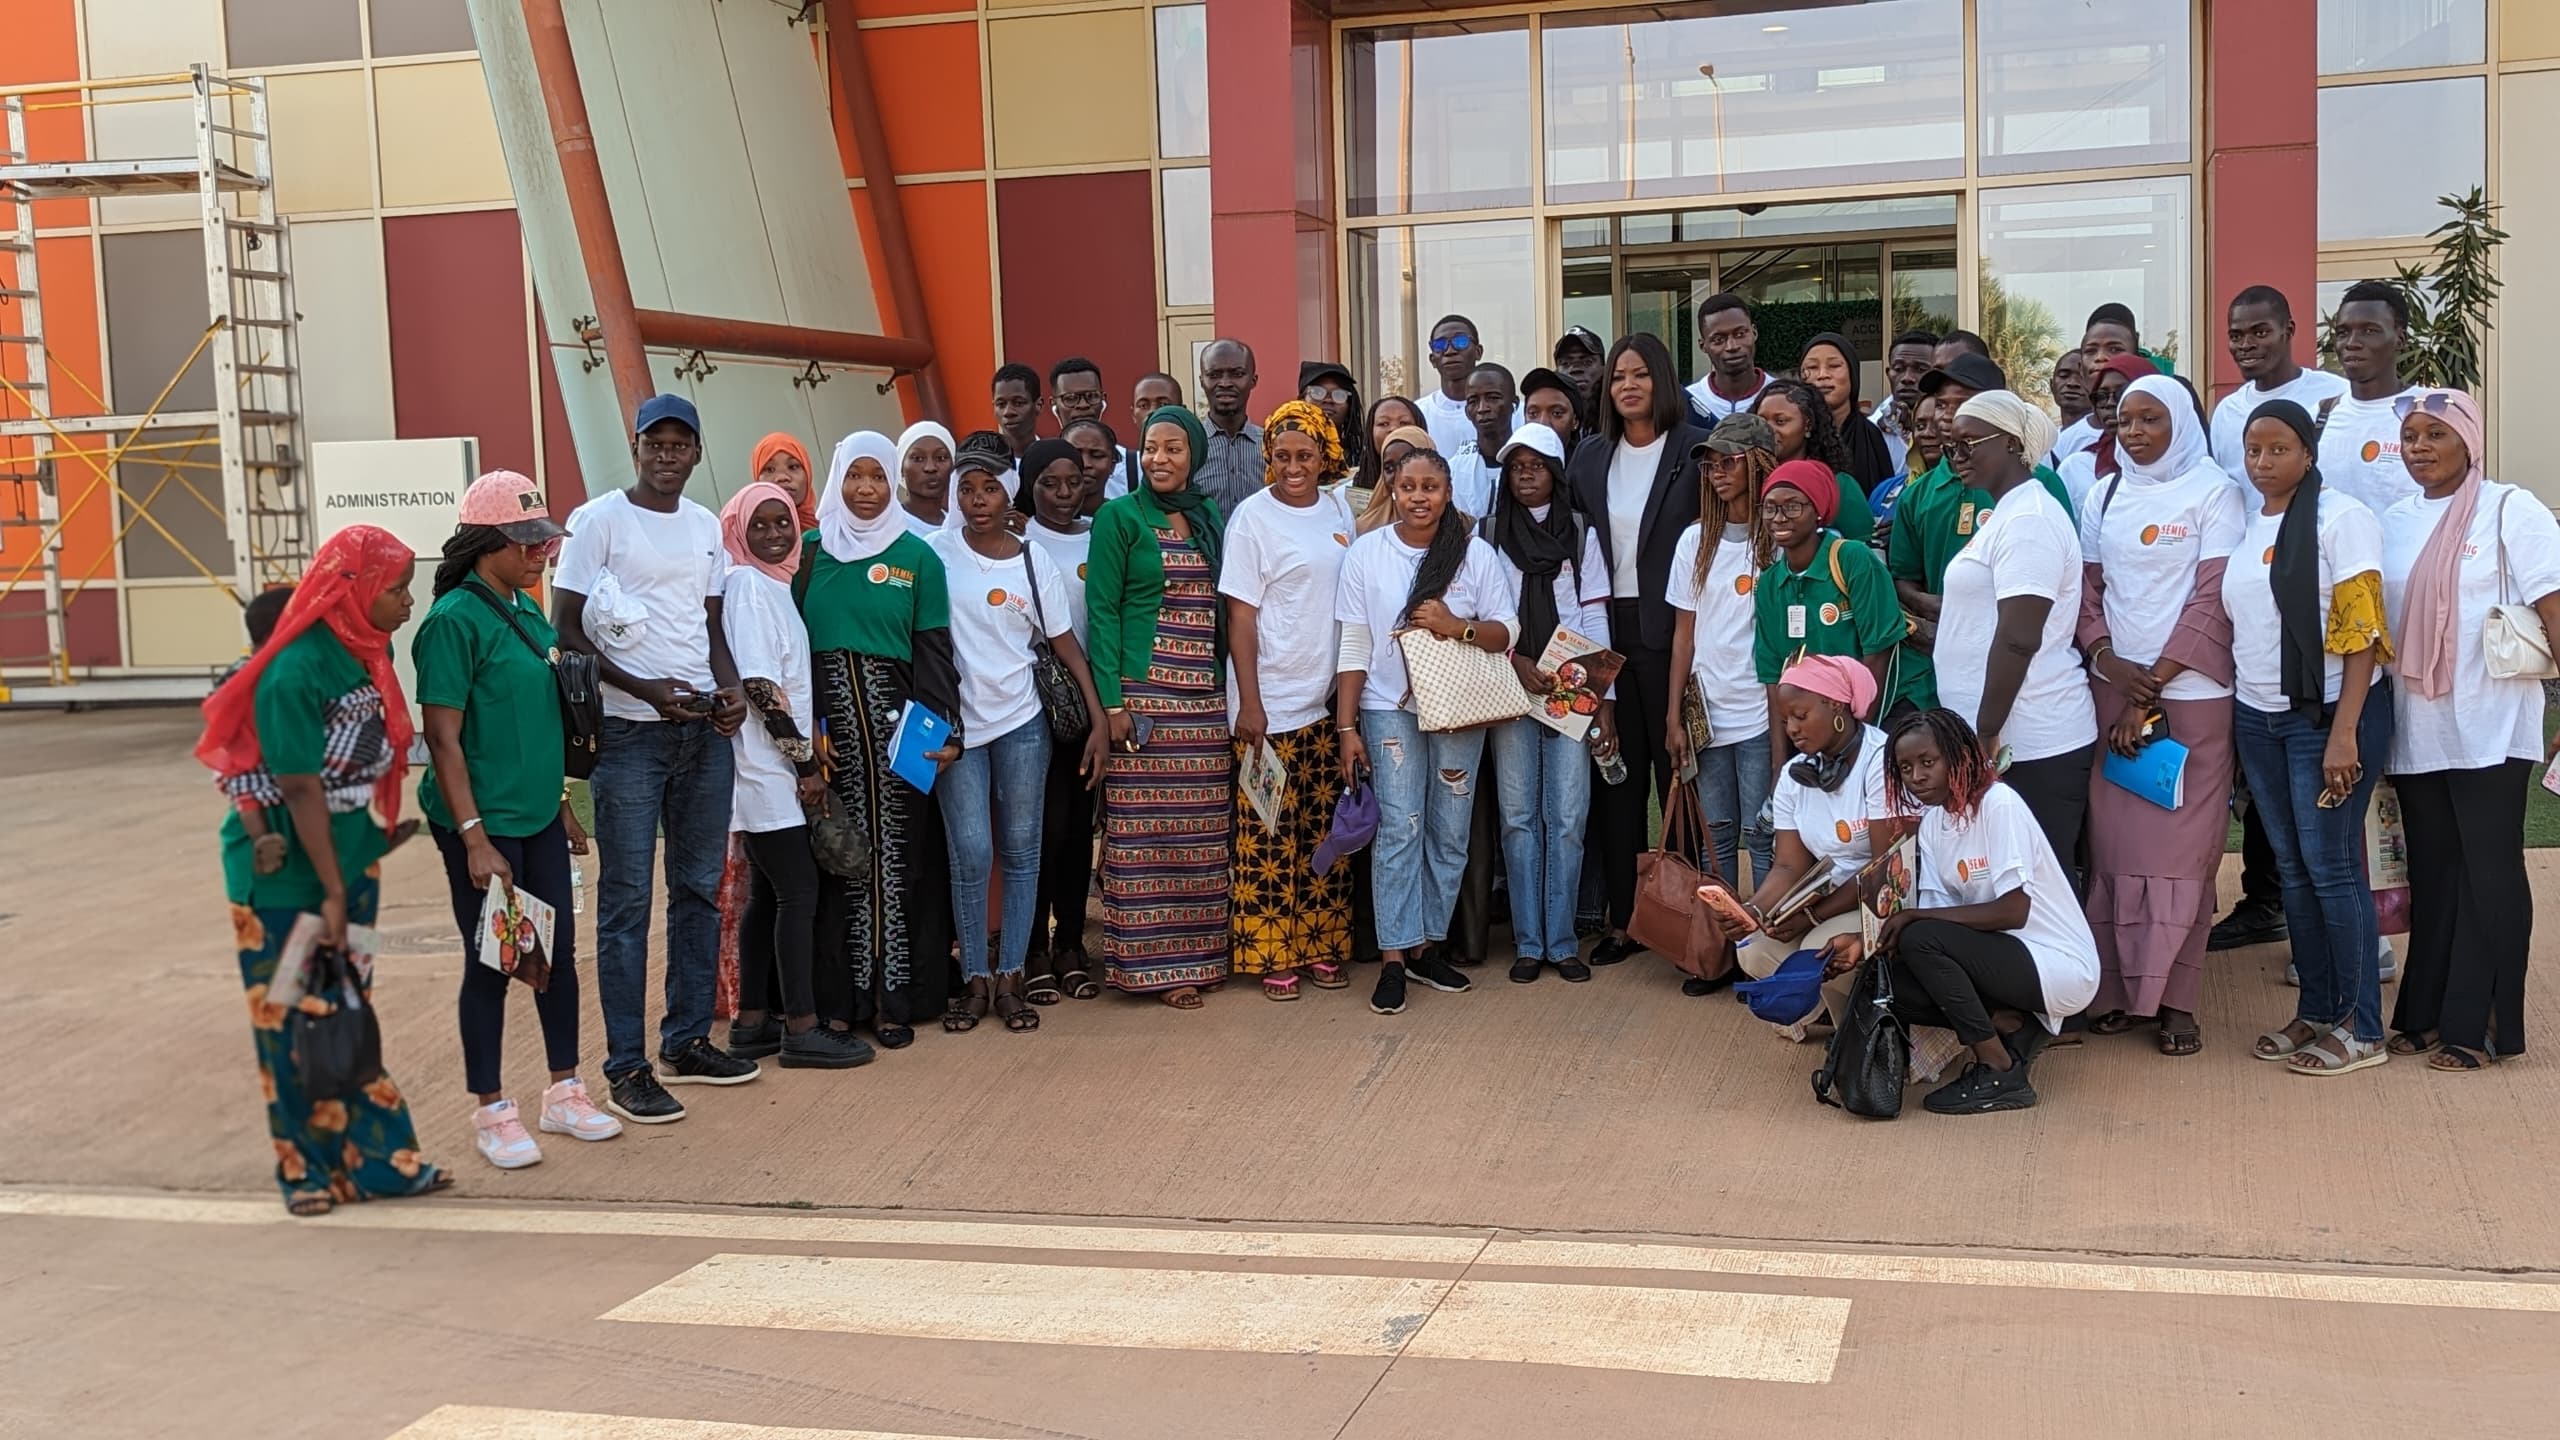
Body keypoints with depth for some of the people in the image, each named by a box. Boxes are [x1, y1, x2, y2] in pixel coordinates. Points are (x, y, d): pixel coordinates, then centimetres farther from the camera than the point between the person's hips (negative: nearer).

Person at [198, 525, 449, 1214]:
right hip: (283, 869, -7)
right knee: (293, 1020, 3)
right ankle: (308, 1169, 15)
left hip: (349, 857, 7)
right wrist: (331, 892, -18)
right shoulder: (294, 672, -23)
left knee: (350, 1010, 11)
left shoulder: (372, 652, 1)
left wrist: (382, 828, 11)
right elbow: (301, 790, -21)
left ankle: (374, 1158, 16)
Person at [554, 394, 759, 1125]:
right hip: (630, 734, -6)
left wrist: (731, 688, -2)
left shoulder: (707, 526, 11)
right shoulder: (599, 519, -7)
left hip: (705, 732, 6)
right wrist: (647, 690, -18)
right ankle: (626, 1067, 3)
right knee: (627, 900, -2)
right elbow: (568, 631, -8)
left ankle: (687, 1042, 23)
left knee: (700, 888, 11)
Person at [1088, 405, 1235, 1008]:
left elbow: (1227, 608, 16)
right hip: (1145, 693, -5)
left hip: (1207, 697, 5)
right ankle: (1154, 962, 2)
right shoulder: (1120, 517, 0)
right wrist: (1112, 702, -13)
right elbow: (1102, 611, -5)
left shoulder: (1212, 519, 14)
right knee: (1146, 831, -4)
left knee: (1204, 831, 5)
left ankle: (1198, 952, 14)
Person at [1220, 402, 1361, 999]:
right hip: (1271, 703, -5)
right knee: (1269, 835, 0)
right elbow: (1240, 614, -8)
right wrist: (1248, 703, -13)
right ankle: (1272, 955, 9)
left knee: (1325, 831, 9)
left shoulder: (1339, 508, 8)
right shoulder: (1253, 517, -7)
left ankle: (1322, 947, 18)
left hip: (1328, 700, 5)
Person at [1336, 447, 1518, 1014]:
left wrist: (1458, 627, -17)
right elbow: (1354, 646, 0)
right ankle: (1393, 958, -5)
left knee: (1450, 832, 6)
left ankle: (1425, 945, 19)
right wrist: (1346, 727, -4)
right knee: (1399, 828, -9)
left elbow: (1505, 632, 3)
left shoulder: (1476, 553, 1)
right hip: (1391, 708, -2)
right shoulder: (1366, 552, -1)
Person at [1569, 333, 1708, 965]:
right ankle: (1622, 918, 15)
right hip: (1607, 631, 4)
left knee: (1677, 770, 1)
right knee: (1619, 775, 9)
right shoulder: (1589, 460, 10)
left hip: (1669, 630, -4)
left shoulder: (1695, 450, -4)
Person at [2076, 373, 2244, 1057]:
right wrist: (2107, 659, -8)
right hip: (2111, 687, 4)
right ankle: (2118, 987, 10)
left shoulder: (2212, 493, -2)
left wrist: (2153, 688, -11)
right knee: (2113, 839, 3)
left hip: (2191, 692, -4)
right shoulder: (2104, 495, 12)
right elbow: (2087, 588, 12)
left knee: (2181, 841, -3)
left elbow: (2212, 599, -7)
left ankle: (2174, 998, 4)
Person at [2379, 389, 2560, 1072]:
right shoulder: (2394, 522, 11)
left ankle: (2478, 1026, 7)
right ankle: (2426, 1014, 20)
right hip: (2416, 734, 5)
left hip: (2491, 730, -5)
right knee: (2431, 873, 11)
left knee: (2489, 874, 1)